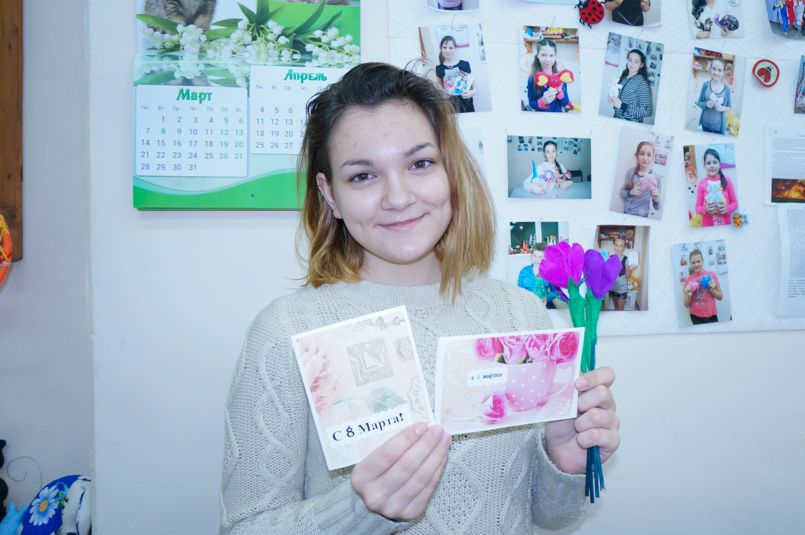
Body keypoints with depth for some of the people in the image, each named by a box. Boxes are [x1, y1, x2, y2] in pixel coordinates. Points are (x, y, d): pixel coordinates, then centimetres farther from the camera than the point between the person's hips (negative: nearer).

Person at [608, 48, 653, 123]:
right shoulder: (623, 78, 5)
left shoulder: (642, 83, -12)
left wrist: (622, 106, -22)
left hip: (632, 124, -5)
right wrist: (612, 100, -2)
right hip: (617, 120, 5)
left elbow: (647, 111, -16)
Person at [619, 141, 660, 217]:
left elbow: (657, 207, -5)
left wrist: (656, 199, -25)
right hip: (626, 214, 2)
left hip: (641, 218, -2)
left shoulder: (655, 178, -11)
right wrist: (631, 192, -18)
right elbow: (622, 193, 1)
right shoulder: (631, 172, -6)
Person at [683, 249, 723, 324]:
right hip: (696, 317, 0)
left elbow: (720, 297, 9)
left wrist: (712, 289, -8)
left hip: (711, 316, 0)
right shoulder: (688, 280, 2)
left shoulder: (711, 275, 2)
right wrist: (688, 295, -13)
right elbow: (686, 305, 5)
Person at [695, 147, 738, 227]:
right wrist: (705, 210, -20)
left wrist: (727, 209, -15)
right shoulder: (702, 184, -5)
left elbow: (735, 203, 3)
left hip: (726, 224, 1)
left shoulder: (726, 181, -2)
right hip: (708, 225, -1)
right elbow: (698, 207, -1)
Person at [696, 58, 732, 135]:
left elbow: (729, 107, 2)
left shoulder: (726, 89, -7)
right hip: (706, 124, 1)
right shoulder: (705, 85, -6)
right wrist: (707, 104, -20)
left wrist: (722, 108, -20)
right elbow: (699, 102, 1)